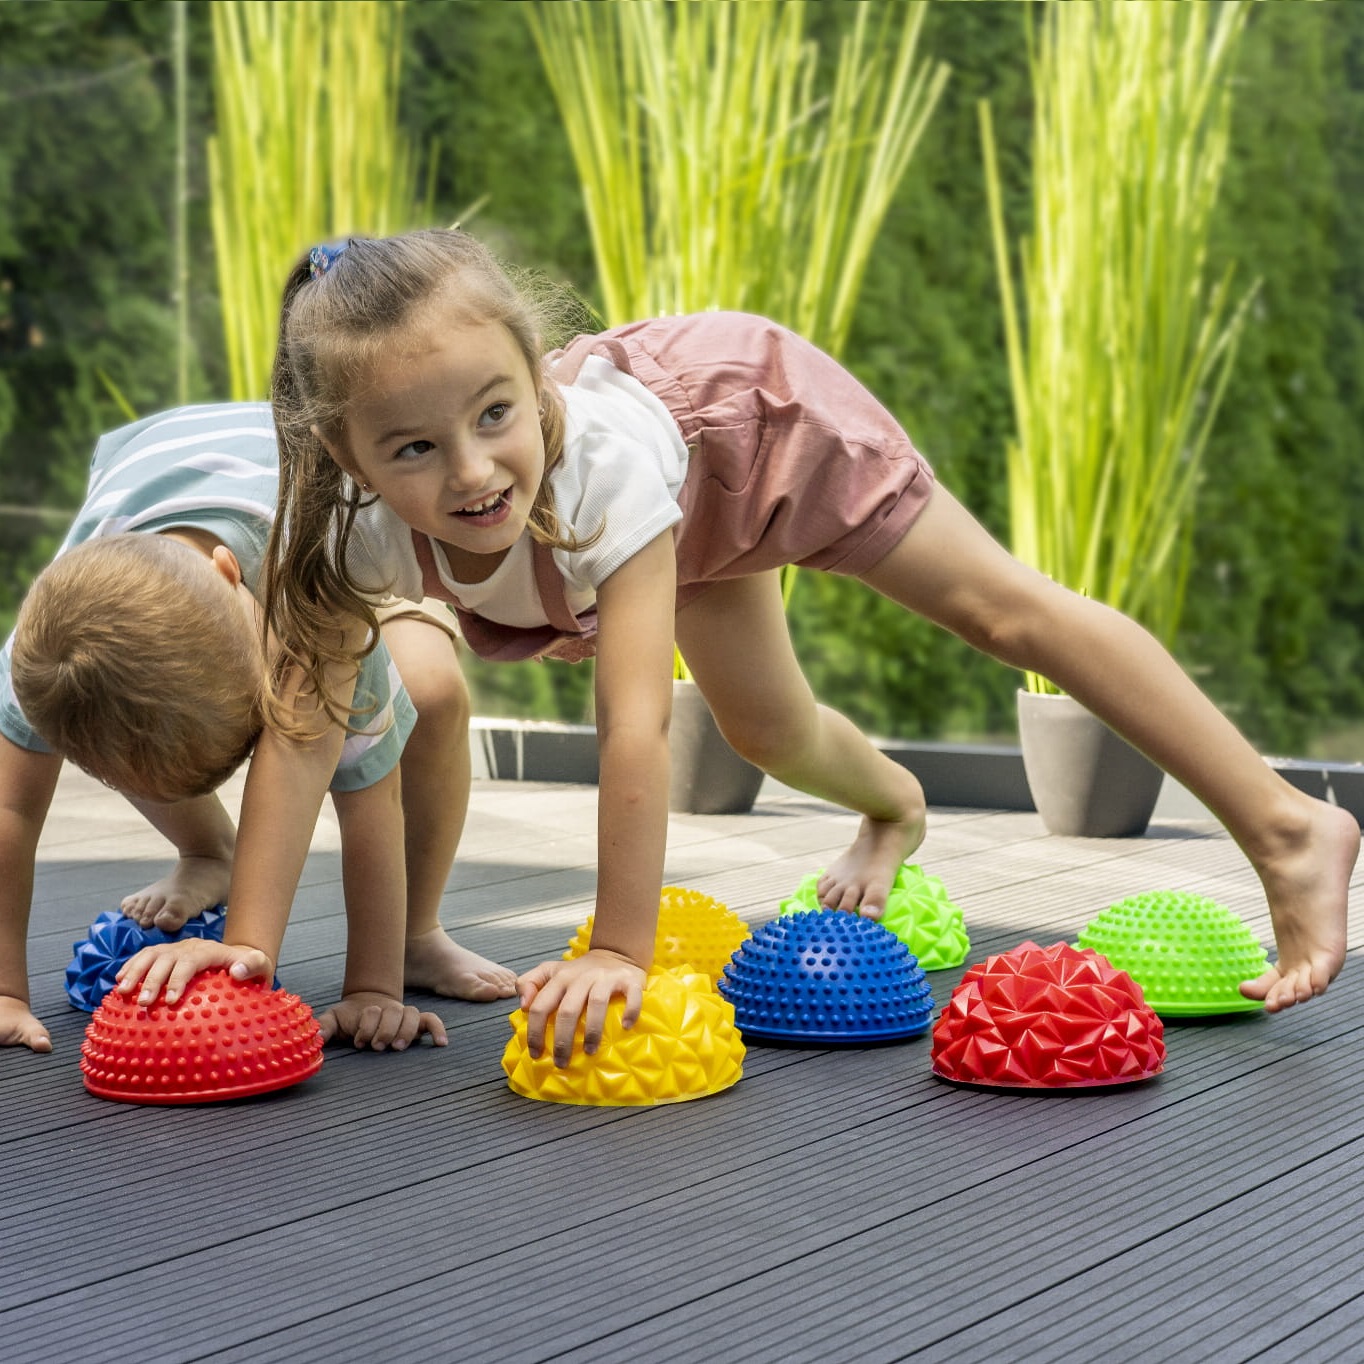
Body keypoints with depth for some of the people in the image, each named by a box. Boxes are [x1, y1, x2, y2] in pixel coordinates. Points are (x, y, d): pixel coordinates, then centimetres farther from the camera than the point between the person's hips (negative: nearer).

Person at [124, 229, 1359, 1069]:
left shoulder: (603, 460, -48)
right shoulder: (362, 528, -35)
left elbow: (635, 725, -50)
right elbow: (306, 714, -27)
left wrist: (619, 951, -48)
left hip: (759, 399, -5)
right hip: (699, 499, 5)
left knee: (1002, 612, -5)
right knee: (769, 728, 19)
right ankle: (895, 806, 54)